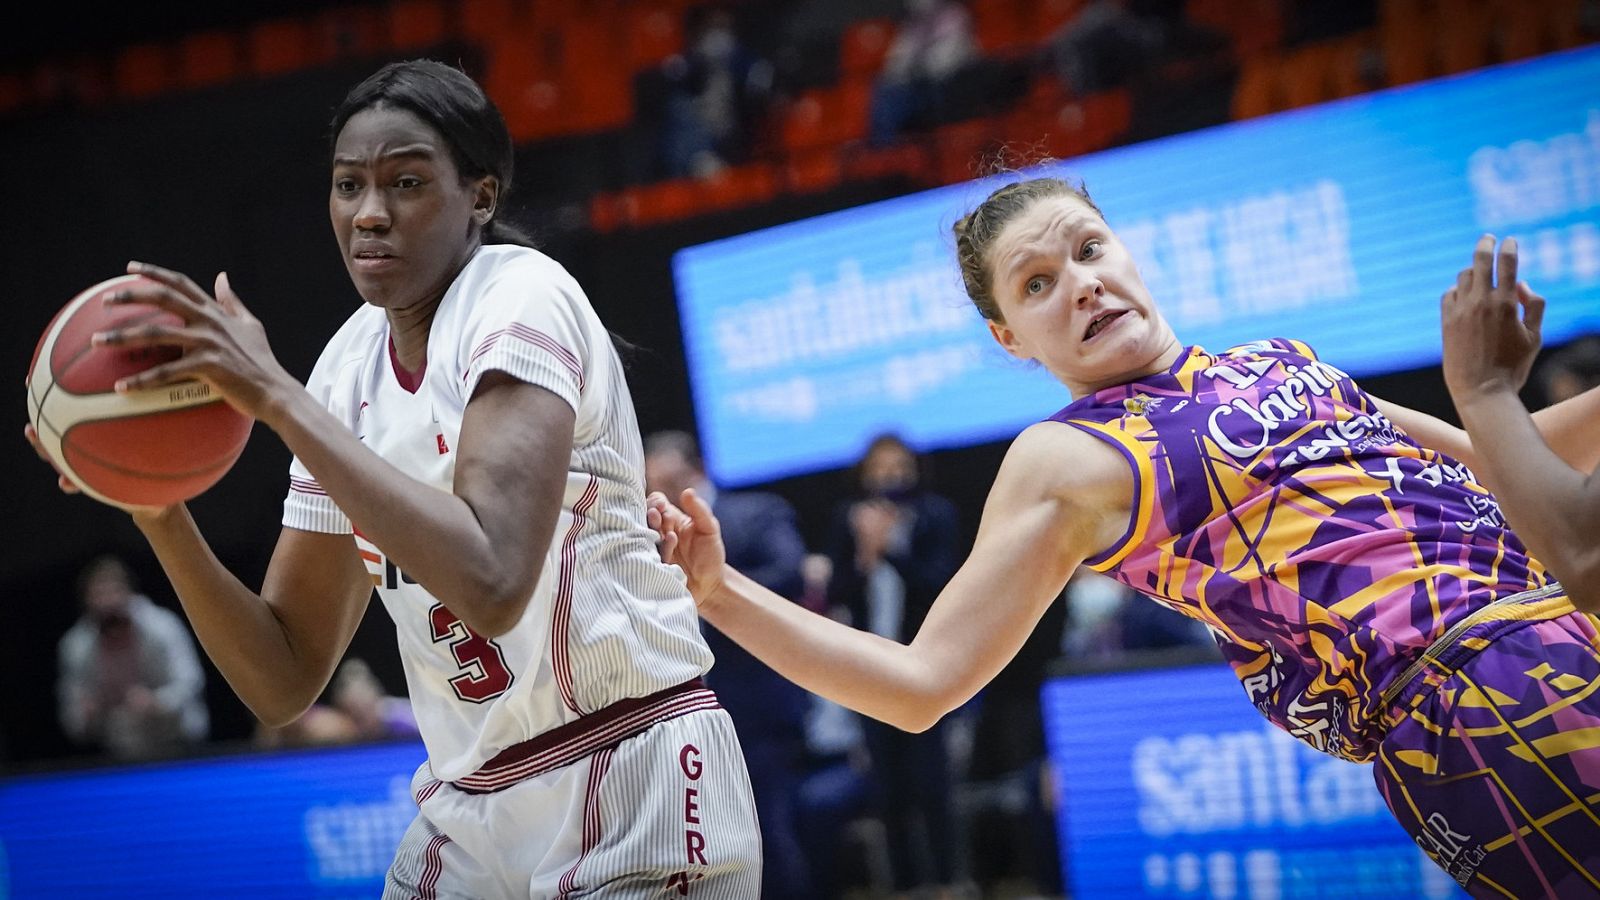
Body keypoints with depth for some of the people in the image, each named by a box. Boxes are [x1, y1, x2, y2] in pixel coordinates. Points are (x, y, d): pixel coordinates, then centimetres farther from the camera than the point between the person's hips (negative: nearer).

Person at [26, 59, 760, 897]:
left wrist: (274, 394, -28)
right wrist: (160, 516, -11)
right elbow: (283, 684, 4)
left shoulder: (521, 296, -15)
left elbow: (492, 584, -32)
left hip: (632, 786, -6)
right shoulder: (350, 366, 4)